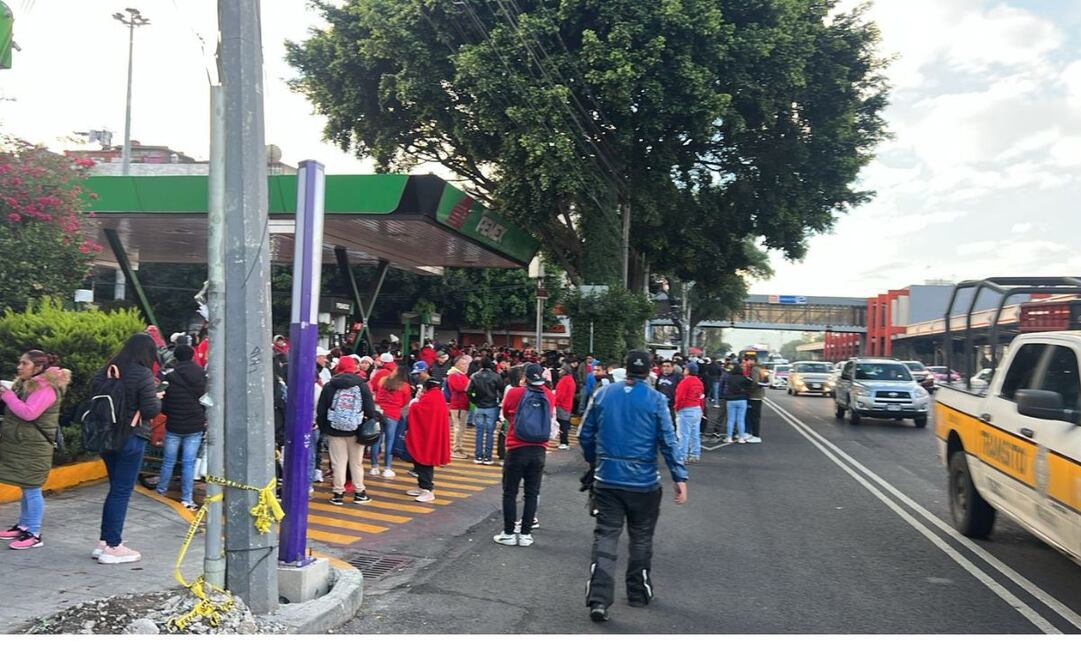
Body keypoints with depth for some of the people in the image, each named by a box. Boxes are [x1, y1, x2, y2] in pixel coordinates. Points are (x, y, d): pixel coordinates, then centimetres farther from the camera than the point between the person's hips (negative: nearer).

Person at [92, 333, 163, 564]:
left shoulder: (109, 369, 3)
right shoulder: (143, 374, -16)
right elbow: (151, 410, -17)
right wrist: (157, 398, 3)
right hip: (131, 438, -7)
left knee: (116, 488, 18)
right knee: (122, 491, 0)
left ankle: (104, 542, 22)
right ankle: (113, 547, 5)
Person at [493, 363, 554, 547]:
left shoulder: (514, 393, -7)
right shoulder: (549, 395, 1)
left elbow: (505, 414, 10)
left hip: (517, 449, -3)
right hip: (539, 450, 3)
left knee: (510, 493, 8)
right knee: (532, 494, 10)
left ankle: (509, 533, 11)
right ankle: (525, 534, 12)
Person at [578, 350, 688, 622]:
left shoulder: (602, 394, 2)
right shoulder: (656, 400, -6)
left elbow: (585, 434, 8)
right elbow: (668, 442, -10)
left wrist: (593, 462, 23)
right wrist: (680, 478, -6)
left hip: (606, 479, 2)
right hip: (643, 482, -1)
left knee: (605, 536, 3)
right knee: (641, 538, 15)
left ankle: (599, 599, -7)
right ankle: (639, 593, 28)